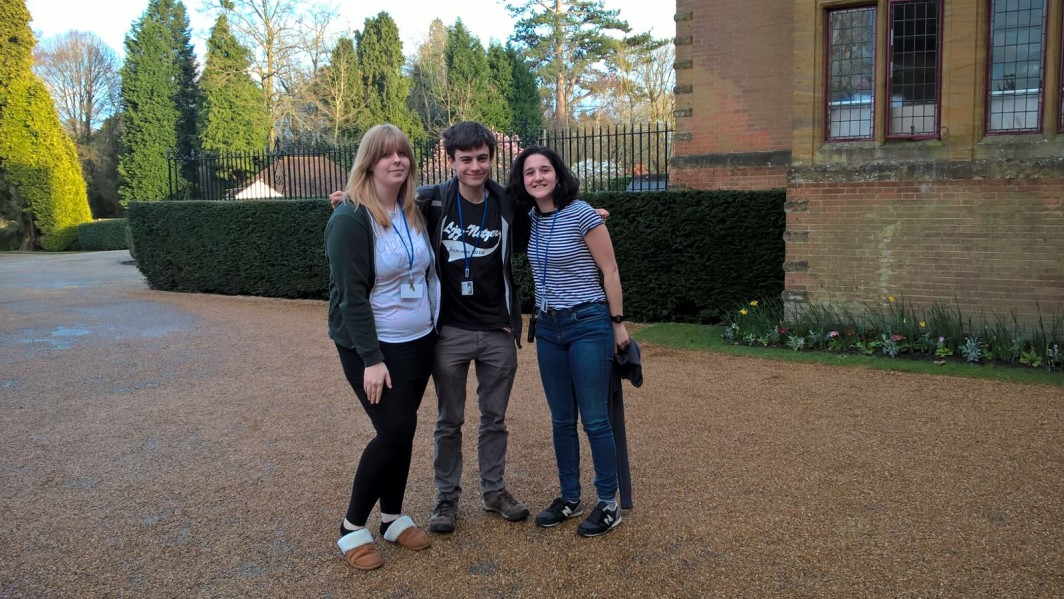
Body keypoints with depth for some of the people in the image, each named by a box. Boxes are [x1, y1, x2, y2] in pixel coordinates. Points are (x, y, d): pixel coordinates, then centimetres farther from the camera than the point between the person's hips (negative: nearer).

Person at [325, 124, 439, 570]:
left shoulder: (414, 212, 5)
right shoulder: (351, 219, -15)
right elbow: (352, 294, -18)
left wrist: (432, 327, 9)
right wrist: (371, 359, -20)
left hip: (418, 342, 6)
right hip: (373, 347, -6)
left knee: (402, 432, 10)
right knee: (394, 431, -9)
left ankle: (393, 517, 26)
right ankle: (352, 527, 9)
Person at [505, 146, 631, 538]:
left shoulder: (581, 214, -12)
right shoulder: (531, 219, 4)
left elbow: (610, 271, -8)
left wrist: (618, 323, -6)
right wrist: (538, 315, 11)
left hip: (588, 325, -6)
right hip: (548, 328, 6)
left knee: (594, 419, -1)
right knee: (561, 420, 12)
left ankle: (609, 504, 12)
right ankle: (570, 498, 25)